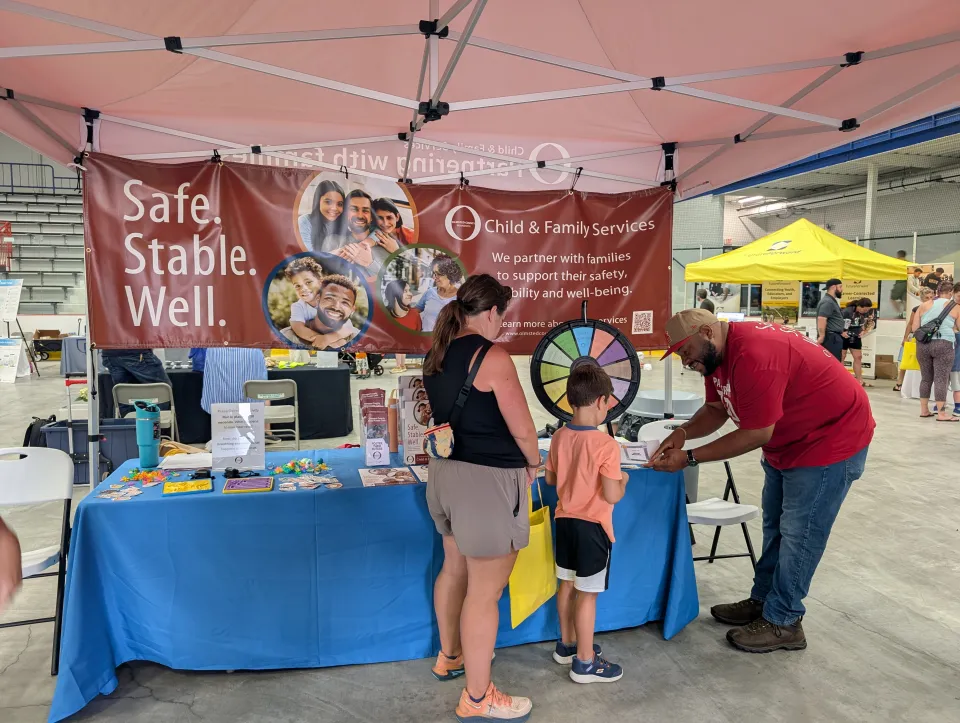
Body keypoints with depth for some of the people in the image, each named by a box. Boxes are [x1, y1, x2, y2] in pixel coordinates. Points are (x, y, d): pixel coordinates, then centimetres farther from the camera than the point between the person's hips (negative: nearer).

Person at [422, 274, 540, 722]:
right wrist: (532, 464, 1)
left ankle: (450, 656, 44)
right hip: (487, 480, -9)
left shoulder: (436, 355, 8)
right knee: (485, 590, 2)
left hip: (445, 472, 9)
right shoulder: (492, 357, -18)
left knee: (455, 569, 25)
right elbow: (522, 429, -16)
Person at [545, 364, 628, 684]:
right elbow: (612, 496, -22)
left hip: (565, 520, 7)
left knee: (567, 584, 20)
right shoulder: (606, 444, -22)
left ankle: (567, 645, 36)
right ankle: (584, 662, 17)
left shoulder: (559, 437, -2)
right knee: (587, 593, 4)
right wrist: (623, 480, -3)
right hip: (592, 526, -7)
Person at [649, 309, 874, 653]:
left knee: (798, 533, -2)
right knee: (774, 526, 18)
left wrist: (688, 458, -28)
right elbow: (716, 409, 2)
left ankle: (782, 622, 13)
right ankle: (762, 600, 32)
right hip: (785, 441, 10)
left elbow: (756, 433, -30)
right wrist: (683, 432, -18)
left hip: (832, 439, -10)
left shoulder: (753, 356, -35)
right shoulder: (715, 354, -4)